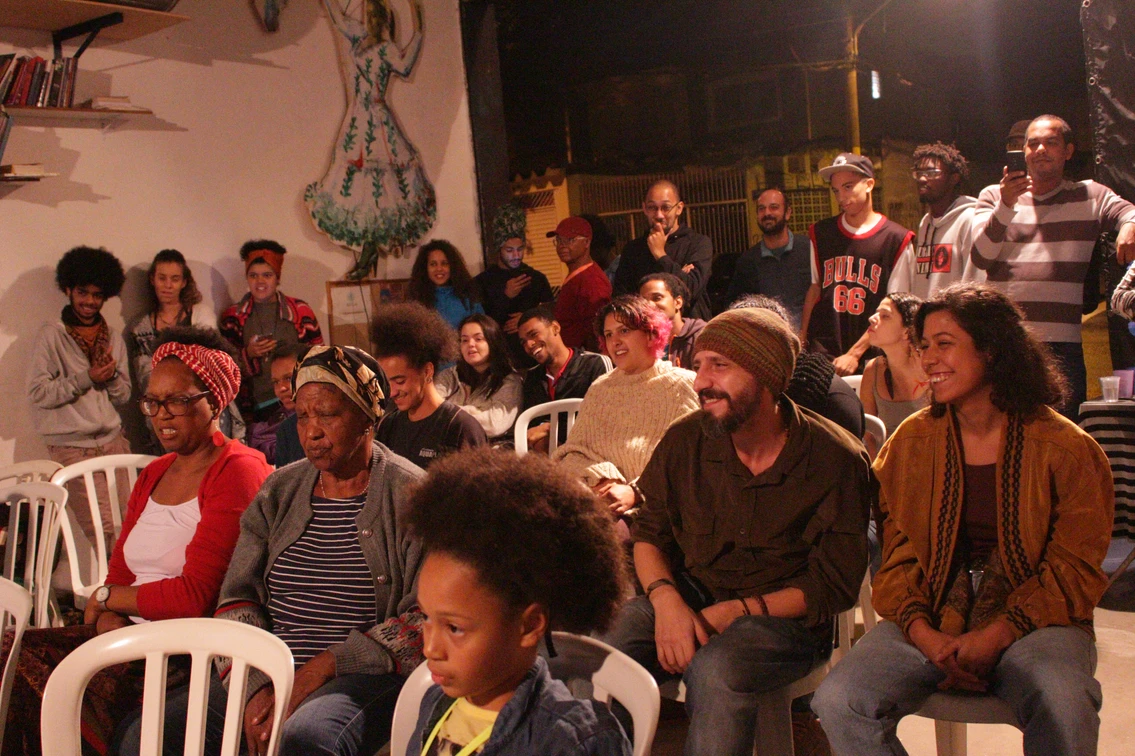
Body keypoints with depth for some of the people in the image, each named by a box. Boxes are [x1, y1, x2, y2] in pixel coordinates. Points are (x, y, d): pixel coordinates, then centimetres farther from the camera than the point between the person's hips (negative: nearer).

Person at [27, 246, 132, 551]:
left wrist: (111, 377, -8)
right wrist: (87, 378, -15)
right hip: (72, 447, -5)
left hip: (113, 440, 5)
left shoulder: (113, 337, 12)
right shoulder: (51, 336, -3)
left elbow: (123, 396, 12)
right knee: (105, 527, -9)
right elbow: (37, 393, -10)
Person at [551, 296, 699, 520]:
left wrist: (634, 493, -17)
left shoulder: (682, 386, 4)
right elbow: (572, 453, 10)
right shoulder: (600, 389, 19)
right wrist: (602, 482, -11)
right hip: (598, 500, 4)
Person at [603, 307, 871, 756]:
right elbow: (649, 533, 8)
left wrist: (736, 611, -17)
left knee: (715, 668, -36)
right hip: (687, 598, 3)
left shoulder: (835, 460, -11)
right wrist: (665, 598, -14)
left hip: (782, 615, -3)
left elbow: (834, 587, -7)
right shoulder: (684, 442, 0)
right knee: (605, 646, -27)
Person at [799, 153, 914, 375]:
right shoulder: (821, 233, 10)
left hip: (869, 356, -2)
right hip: (822, 352, 2)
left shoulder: (896, 239, -2)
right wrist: (801, 339, 6)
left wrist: (855, 354, -9)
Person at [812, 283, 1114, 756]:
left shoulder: (1069, 450, 0)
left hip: (1031, 623, -2)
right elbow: (896, 556, 7)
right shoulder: (911, 442, 8)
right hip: (928, 623, 2)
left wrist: (997, 635, -15)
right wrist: (923, 634, -12)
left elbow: (1075, 571, -1)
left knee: (1064, 705, -37)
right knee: (838, 702, -24)